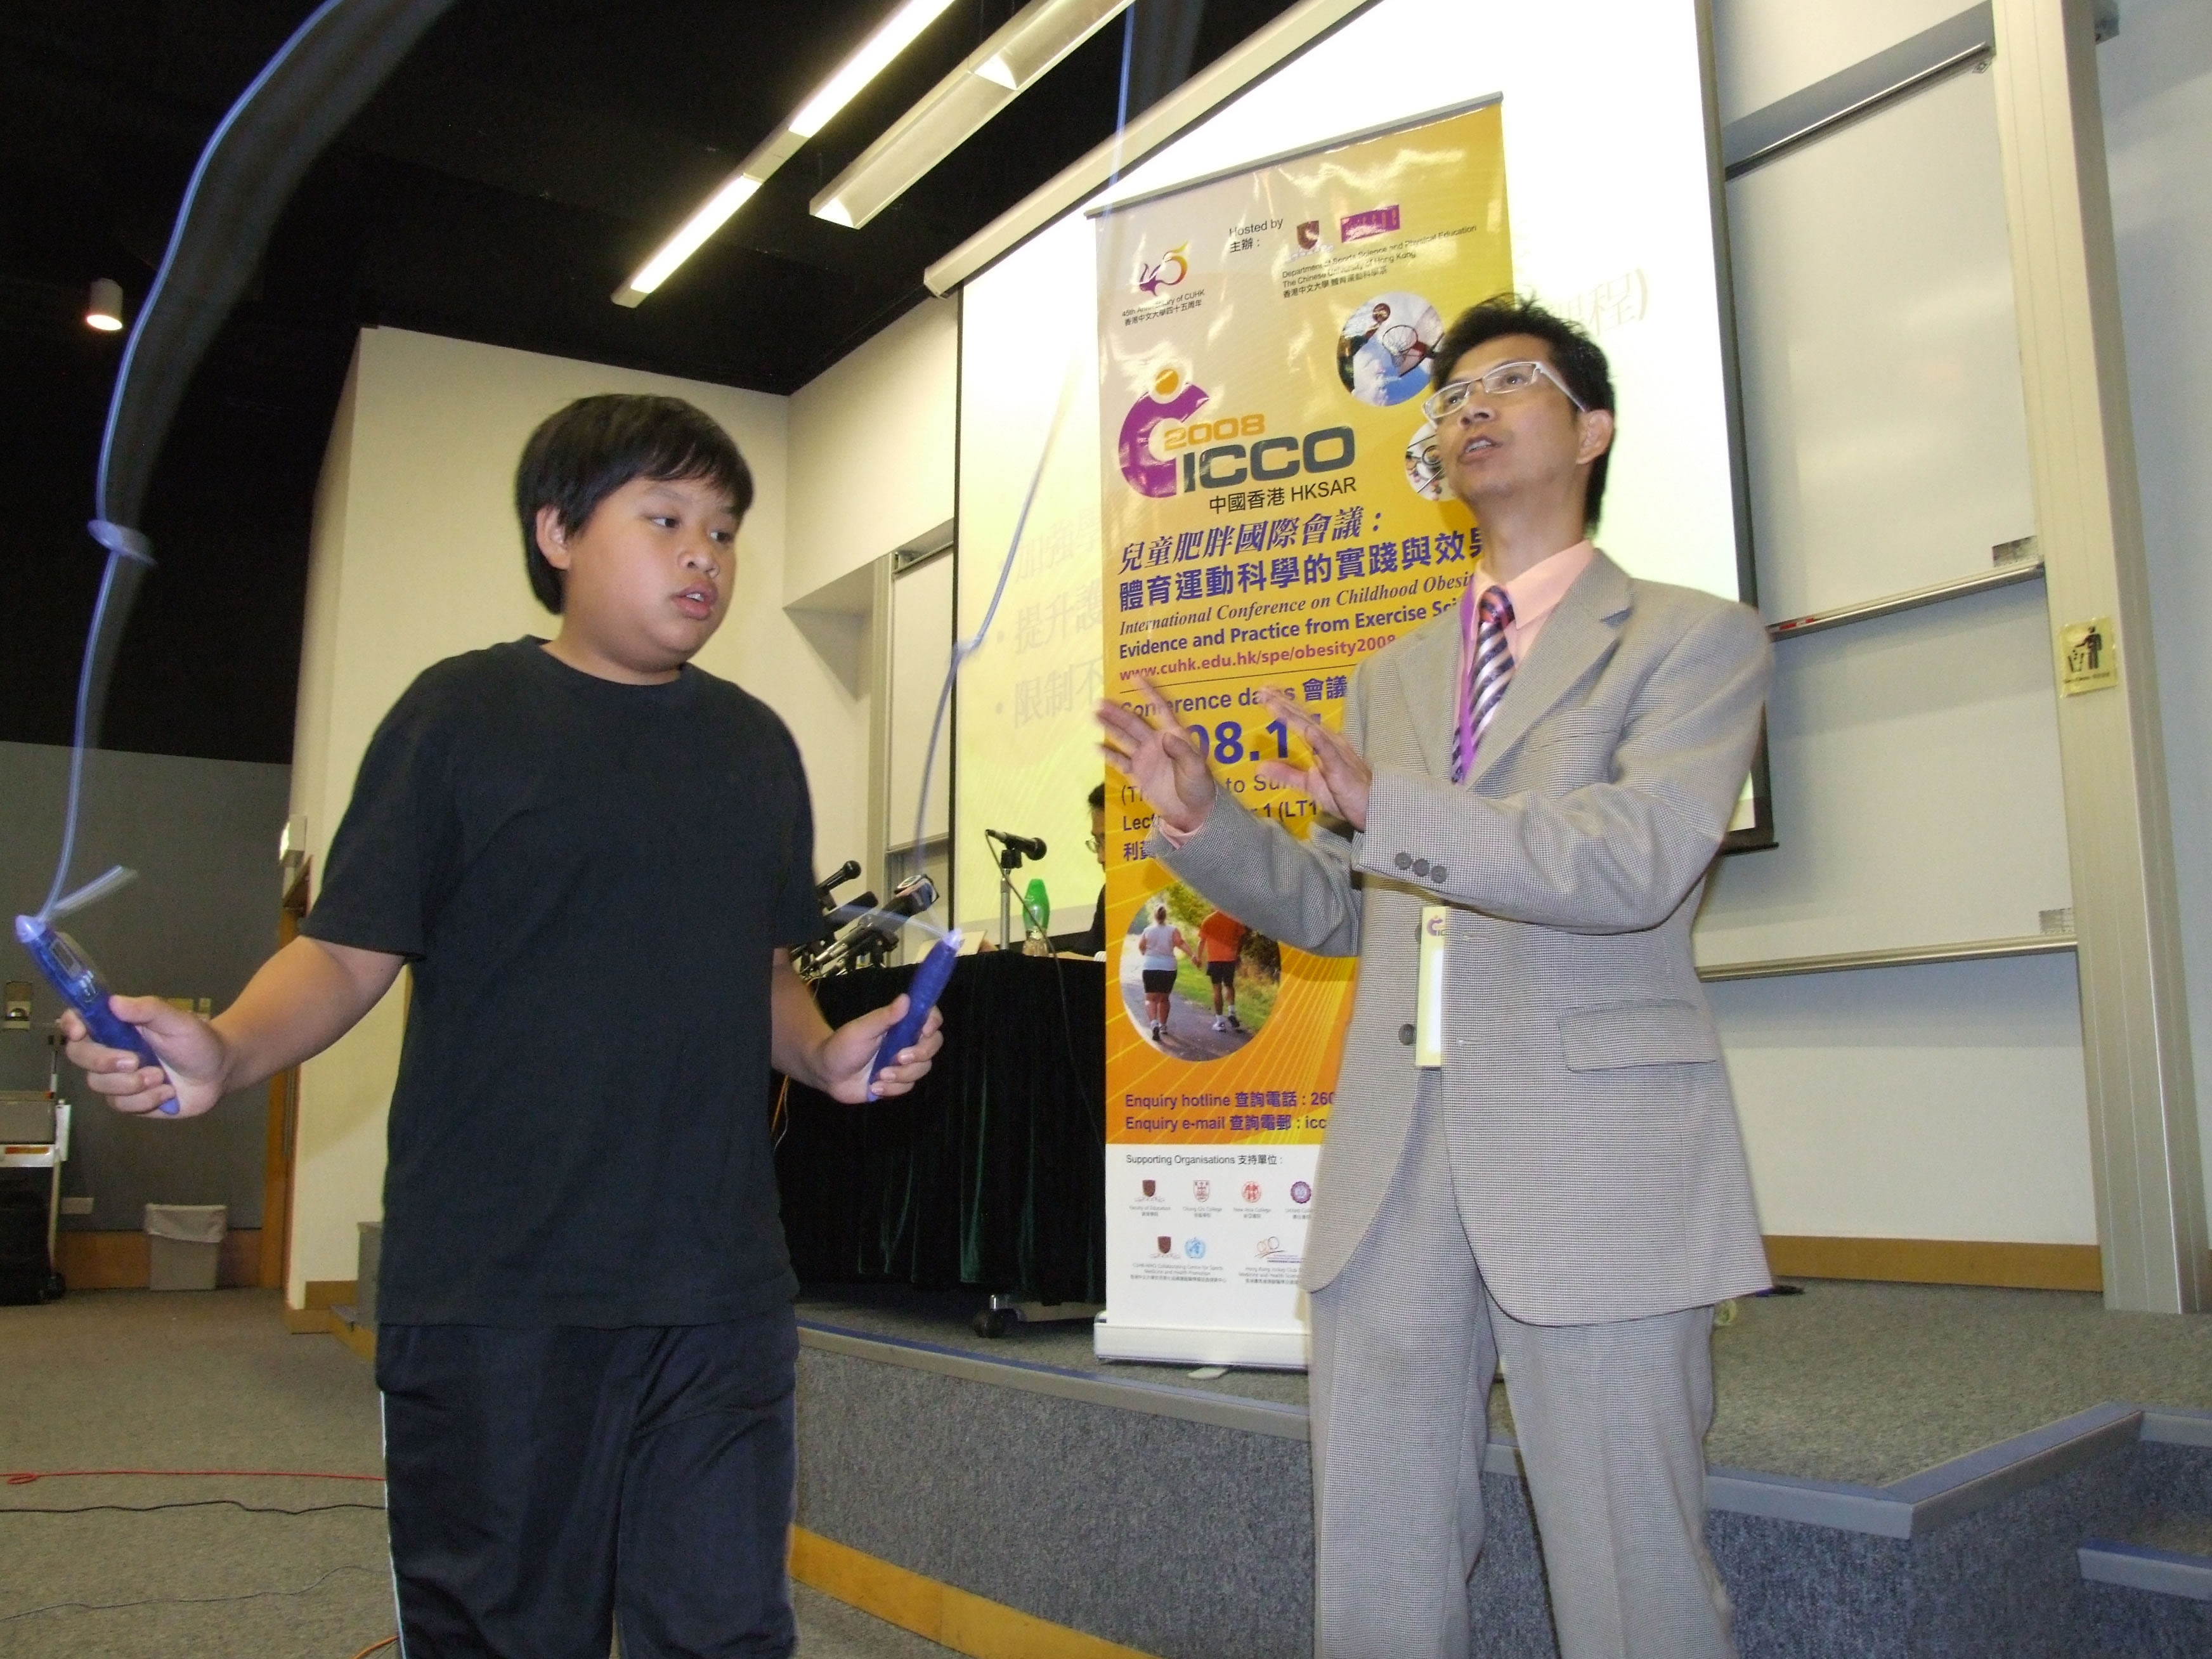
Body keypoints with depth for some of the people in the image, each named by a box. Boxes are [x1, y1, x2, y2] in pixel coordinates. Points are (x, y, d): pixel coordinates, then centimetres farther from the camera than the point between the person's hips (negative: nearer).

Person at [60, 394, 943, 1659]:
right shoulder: (464, 714, -1)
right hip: (497, 1293, -3)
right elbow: (348, 951, -3)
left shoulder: (757, 744, 14)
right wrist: (224, 1054, -21)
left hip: (720, 1291, 4)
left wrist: (829, 1055, 1)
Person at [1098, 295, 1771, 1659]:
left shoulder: (1694, 638, 2)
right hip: (1393, 1172, 5)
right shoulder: (1392, 676, 20)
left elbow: (1639, 860, -15)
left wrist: (1388, 807, -24)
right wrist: (1202, 817, 3)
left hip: (1594, 1171, -5)